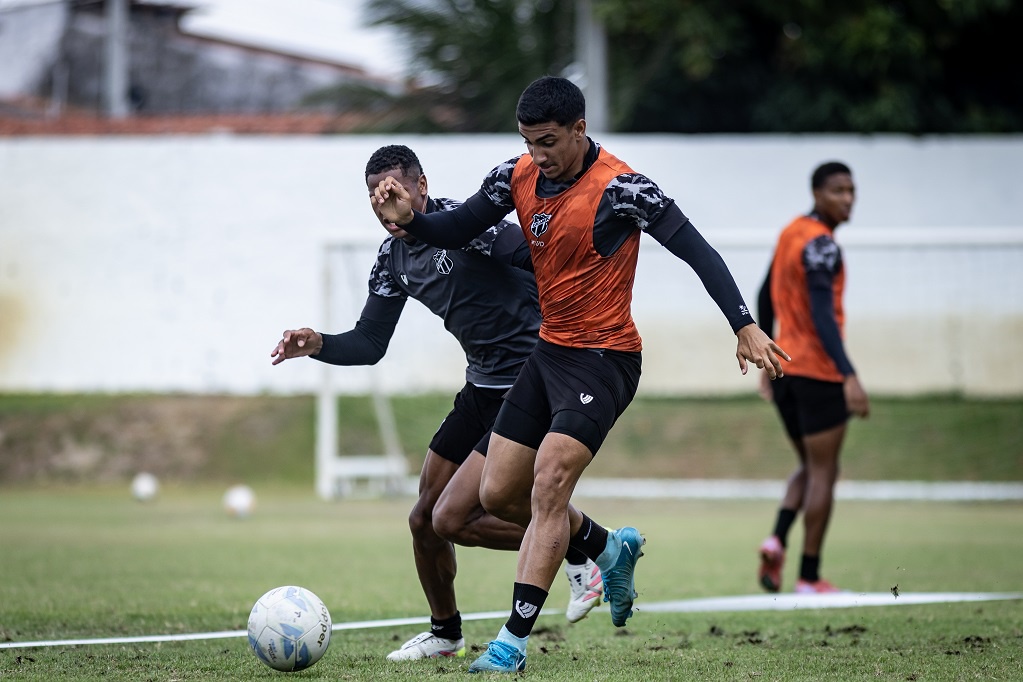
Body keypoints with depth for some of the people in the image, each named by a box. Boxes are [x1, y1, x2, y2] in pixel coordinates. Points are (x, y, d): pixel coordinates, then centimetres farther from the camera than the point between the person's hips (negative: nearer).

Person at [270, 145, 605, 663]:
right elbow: (370, 343, 9)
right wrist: (318, 345, -9)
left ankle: (578, 554, 3)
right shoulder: (393, 257, 7)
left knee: (451, 520, -14)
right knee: (423, 519, 11)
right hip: (482, 387, 8)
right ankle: (444, 634, 33)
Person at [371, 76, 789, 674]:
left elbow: (696, 250, -19)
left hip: (605, 358, -8)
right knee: (499, 495, 8)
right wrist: (410, 219, -12)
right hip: (548, 350, 8)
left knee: (549, 485, -20)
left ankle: (514, 641, -16)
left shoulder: (620, 188, -19)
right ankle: (612, 549, 33)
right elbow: (456, 231, 10)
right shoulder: (518, 177, 0)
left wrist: (745, 326, -27)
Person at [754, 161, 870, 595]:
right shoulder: (820, 243, -16)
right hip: (818, 372, -8)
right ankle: (809, 579, 1)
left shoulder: (791, 233, 11)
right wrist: (848, 375, -31)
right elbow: (822, 314, -26)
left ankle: (777, 539, -5)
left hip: (786, 366, 8)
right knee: (822, 472, 0)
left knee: (810, 468, 19)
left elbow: (765, 298, 20)